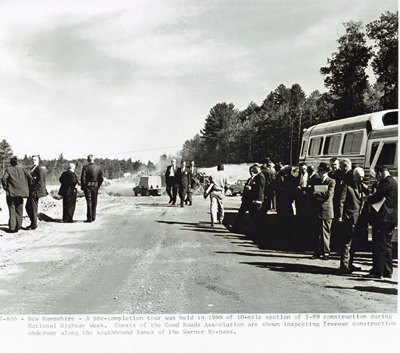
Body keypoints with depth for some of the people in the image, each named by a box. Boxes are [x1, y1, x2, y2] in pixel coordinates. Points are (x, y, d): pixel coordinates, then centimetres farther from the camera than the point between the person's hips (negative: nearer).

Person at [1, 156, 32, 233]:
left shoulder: (8, 170, -1)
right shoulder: (21, 169, 8)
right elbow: (29, 177, 1)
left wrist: (6, 188, -3)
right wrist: (27, 187, 10)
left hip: (11, 193, -2)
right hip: (20, 191, 2)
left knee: (12, 210, 0)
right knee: (19, 209, 12)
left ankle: (12, 227, -6)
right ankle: (18, 226, 10)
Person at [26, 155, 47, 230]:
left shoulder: (39, 169, -11)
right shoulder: (32, 169, 16)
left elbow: (40, 181, -16)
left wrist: (34, 190, -18)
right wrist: (29, 189, 12)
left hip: (36, 191, -9)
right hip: (31, 191, 9)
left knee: (33, 207, -4)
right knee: (27, 207, 11)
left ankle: (34, 225, 4)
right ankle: (33, 222, 22)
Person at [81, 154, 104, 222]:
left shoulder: (85, 167, -10)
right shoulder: (98, 167, 2)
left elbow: (83, 178, -12)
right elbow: (101, 179, 4)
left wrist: (83, 186, -2)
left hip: (88, 186, -3)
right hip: (95, 186, 3)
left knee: (89, 202, 0)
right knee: (94, 202, 12)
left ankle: (89, 218, -1)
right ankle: (93, 217, 17)